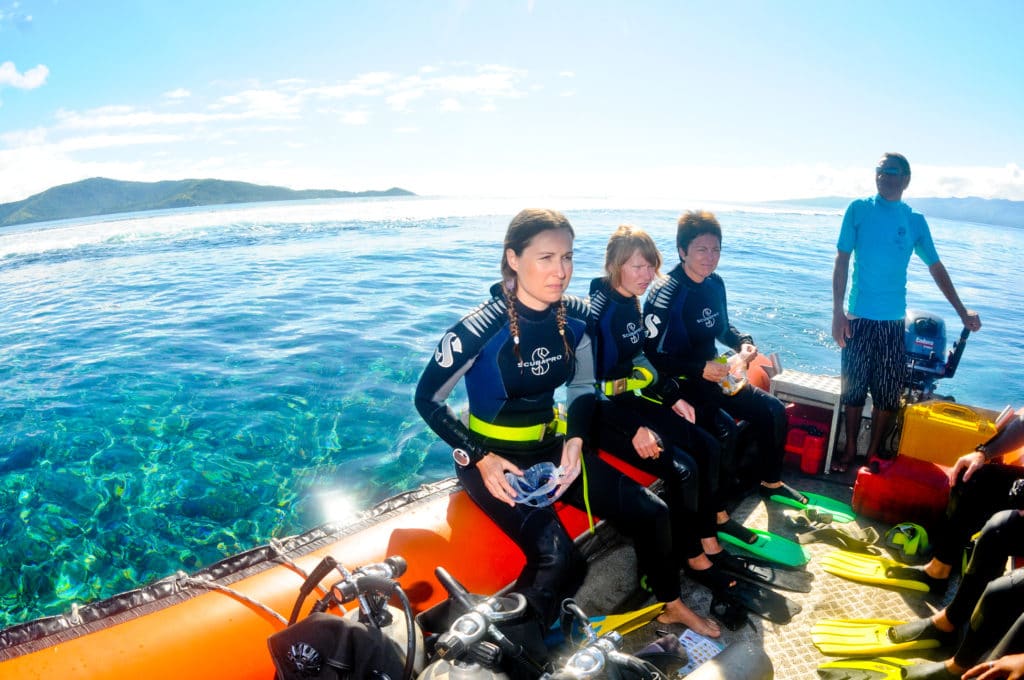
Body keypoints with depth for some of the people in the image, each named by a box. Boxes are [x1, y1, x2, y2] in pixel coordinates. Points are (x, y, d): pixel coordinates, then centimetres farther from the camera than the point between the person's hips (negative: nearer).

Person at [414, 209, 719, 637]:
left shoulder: (575, 318, -6)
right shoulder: (481, 328, -22)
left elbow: (583, 387, 9)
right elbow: (427, 399, -13)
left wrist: (574, 441, -8)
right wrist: (479, 458, -21)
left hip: (551, 446, 6)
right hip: (493, 458, -6)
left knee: (650, 512, 2)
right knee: (560, 560, -27)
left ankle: (671, 605, 30)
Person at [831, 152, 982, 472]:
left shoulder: (915, 221, 6)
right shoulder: (858, 210, 1)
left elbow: (936, 267, 12)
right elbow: (842, 261, -1)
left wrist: (962, 311, 9)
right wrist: (837, 311, -7)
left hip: (893, 321, 2)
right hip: (859, 317, -1)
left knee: (888, 394, 5)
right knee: (853, 387, 5)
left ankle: (873, 454, 19)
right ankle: (850, 450, 20)